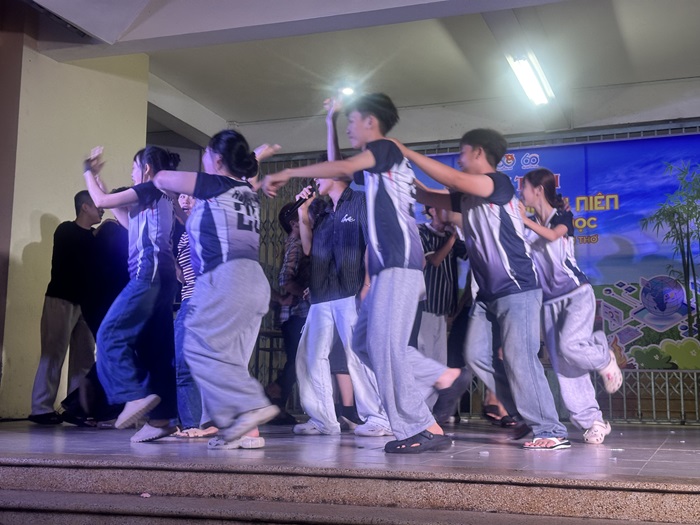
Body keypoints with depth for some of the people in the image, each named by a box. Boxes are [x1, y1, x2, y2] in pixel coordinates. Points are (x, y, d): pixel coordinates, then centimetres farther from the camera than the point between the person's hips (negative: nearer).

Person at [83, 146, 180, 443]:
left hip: (149, 274, -9)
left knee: (110, 333, -9)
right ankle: (162, 417, 1)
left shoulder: (150, 190, -1)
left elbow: (101, 201, 0)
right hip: (161, 276, 9)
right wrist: (99, 179, 34)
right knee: (155, 347, 4)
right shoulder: (159, 198, 25)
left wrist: (89, 173, 18)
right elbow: (128, 222, 33)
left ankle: (136, 395, -17)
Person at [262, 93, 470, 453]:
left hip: (399, 262, -10)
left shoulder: (385, 148, -1)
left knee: (384, 344, -13)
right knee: (365, 341, 8)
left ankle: (423, 430, -8)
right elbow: (340, 175, 36)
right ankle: (444, 378, 11)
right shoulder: (375, 167, 25)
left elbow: (342, 168, -17)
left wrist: (286, 174, -12)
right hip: (388, 265, 10)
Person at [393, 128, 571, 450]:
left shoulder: (500, 183, -10)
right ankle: (529, 415, 10)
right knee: (477, 356, 1)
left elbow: (451, 178, -21)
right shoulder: (466, 197, 14)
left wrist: (407, 152, -16)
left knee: (520, 360, -12)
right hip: (487, 294, 9)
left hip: (518, 290, -9)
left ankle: (552, 431, -3)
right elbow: (426, 197, 18)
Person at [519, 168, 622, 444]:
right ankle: (592, 421, 2)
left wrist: (526, 220, -23)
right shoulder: (526, 226, 12)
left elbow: (552, 235, -21)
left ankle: (604, 359, 6)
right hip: (549, 301, 5)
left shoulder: (562, 216, 1)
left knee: (570, 344, -27)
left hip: (577, 293, -5)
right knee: (563, 367, -4)